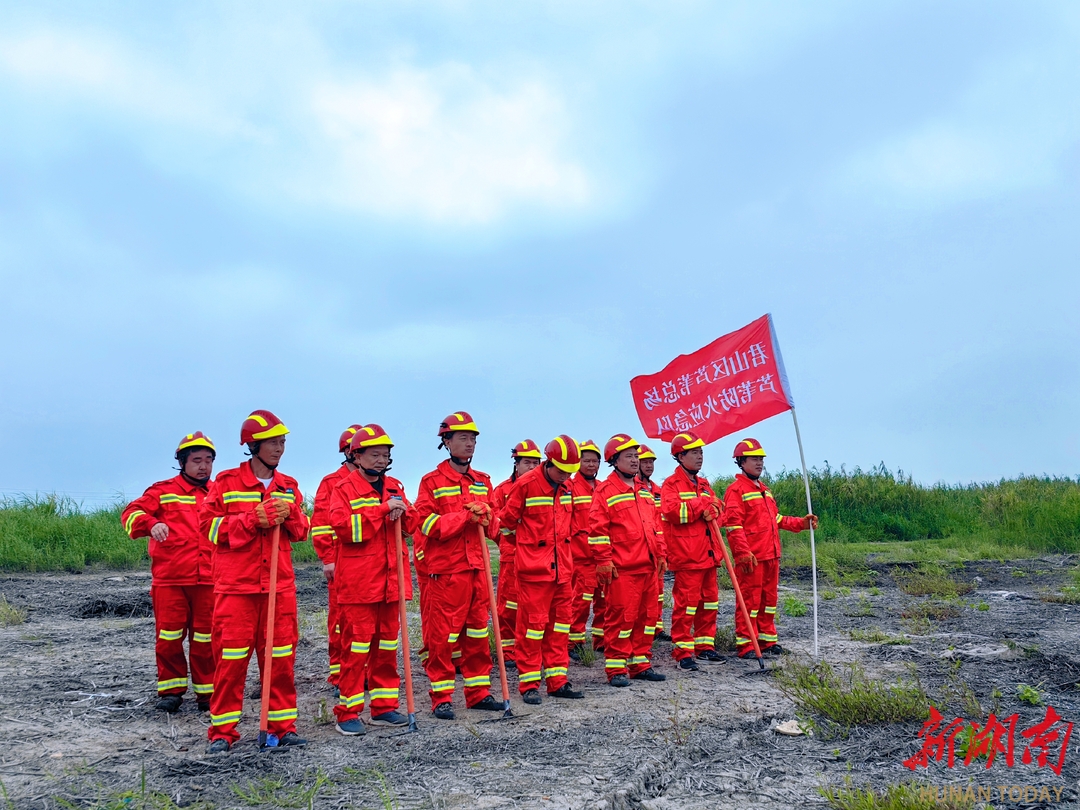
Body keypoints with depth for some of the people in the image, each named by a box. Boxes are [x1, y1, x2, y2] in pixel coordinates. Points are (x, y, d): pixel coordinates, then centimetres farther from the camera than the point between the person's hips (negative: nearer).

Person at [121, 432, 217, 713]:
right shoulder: (163, 491, 4)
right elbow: (131, 513, -7)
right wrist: (151, 523, -28)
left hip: (209, 580, 2)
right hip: (170, 579, -2)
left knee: (206, 638, 5)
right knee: (169, 636, 1)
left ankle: (207, 692, 15)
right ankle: (171, 690, 15)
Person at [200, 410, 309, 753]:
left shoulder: (288, 486, 11)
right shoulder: (226, 482, 0)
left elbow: (301, 532, 11)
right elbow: (209, 525, -7)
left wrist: (289, 514, -10)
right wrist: (253, 519, -17)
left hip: (280, 585, 4)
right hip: (235, 586, -3)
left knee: (281, 657, 6)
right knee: (231, 657, 0)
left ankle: (282, 724, 16)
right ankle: (222, 730, 11)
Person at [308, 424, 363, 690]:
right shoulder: (331, 483, 0)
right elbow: (320, 524, -5)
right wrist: (328, 559, -10)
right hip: (342, 563, -5)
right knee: (340, 618, 0)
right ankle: (338, 675, 8)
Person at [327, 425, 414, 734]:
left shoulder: (394, 487, 14)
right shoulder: (345, 488, -4)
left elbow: (409, 526, 16)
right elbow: (343, 526, -18)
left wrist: (401, 511, -7)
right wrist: (382, 509, -21)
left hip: (390, 580, 6)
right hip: (357, 581, -6)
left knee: (387, 643, 10)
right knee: (356, 644, -4)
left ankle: (383, 706, 19)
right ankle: (348, 712, 5)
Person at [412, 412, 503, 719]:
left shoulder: (482, 482, 14)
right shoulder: (432, 481, -3)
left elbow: (493, 527, 16)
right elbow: (428, 523, -12)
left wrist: (486, 516, -7)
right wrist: (466, 516, -17)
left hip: (477, 567, 6)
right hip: (444, 570, -5)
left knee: (478, 633, 11)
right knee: (442, 636, -1)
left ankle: (479, 692, 21)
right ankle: (441, 698, 8)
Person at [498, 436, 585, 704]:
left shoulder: (566, 487, 9)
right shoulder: (527, 484, -11)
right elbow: (507, 521, -3)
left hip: (562, 566, 7)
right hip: (534, 567, -6)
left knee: (560, 621, 10)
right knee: (533, 622, -4)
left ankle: (557, 680, 18)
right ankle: (529, 684, 4)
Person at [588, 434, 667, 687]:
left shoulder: (644, 491, 18)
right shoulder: (605, 491, -5)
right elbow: (597, 528, -9)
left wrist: (661, 554, 17)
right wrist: (604, 560, -13)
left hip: (648, 566, 7)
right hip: (622, 568, -7)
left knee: (647, 615, 11)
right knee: (622, 616, -5)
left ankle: (640, 663, 22)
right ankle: (616, 668, 4)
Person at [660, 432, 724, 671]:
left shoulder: (704, 484, 18)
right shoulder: (671, 484, -6)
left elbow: (717, 508, 11)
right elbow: (672, 511, -21)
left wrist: (712, 512, -13)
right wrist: (702, 504, -16)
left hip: (708, 553, 8)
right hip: (686, 555, -8)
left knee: (709, 601, 13)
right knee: (686, 602, -6)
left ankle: (704, 645, 24)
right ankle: (683, 651, 1)